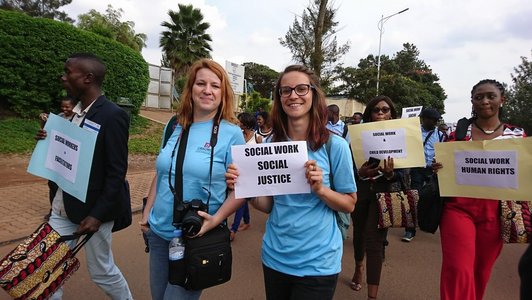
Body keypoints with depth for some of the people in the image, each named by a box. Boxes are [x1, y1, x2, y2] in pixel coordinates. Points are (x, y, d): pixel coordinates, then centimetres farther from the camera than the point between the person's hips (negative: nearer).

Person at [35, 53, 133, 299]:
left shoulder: (112, 116, -19)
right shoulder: (77, 110, 7)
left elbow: (117, 172, -20)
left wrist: (97, 215, -21)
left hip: (92, 208, -7)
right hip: (63, 206, 8)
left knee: (101, 271, 10)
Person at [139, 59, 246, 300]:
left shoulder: (231, 133, -12)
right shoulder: (175, 128, 3)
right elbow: (161, 176, 12)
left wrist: (216, 219, -23)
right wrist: (146, 214, 9)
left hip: (197, 239, -5)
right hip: (159, 233, 6)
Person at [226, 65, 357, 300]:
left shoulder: (335, 145, -12)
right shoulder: (270, 144, -2)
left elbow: (349, 204, -4)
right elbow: (267, 205, 2)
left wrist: (320, 190, -23)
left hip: (317, 261, -3)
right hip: (274, 256, 4)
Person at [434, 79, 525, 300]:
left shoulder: (517, 135, 4)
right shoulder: (458, 133, 0)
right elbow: (445, 169, 6)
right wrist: (437, 169, -16)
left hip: (494, 213, 2)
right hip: (459, 208, -2)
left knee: (481, 270, 16)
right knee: (458, 270, -8)